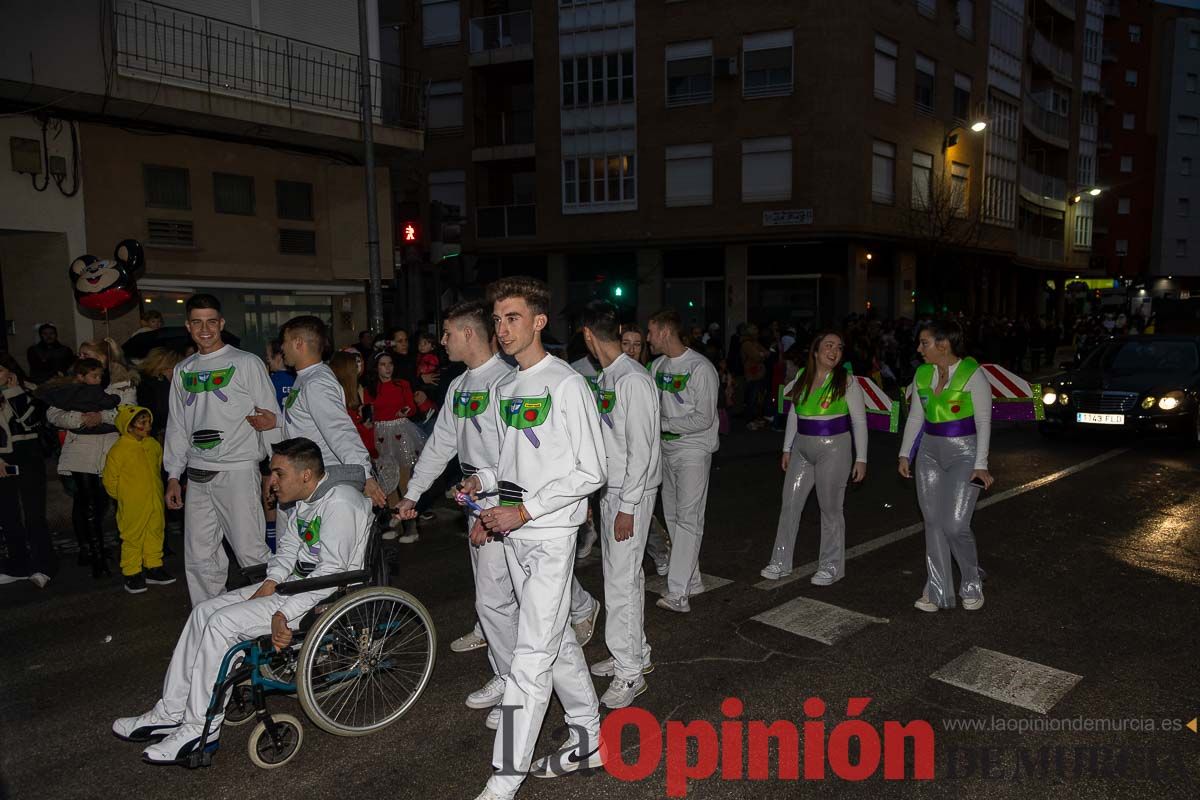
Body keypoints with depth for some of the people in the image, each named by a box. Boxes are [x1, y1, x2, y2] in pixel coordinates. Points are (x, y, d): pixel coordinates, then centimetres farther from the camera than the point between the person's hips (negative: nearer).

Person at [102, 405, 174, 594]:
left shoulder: (153, 445, 5)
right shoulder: (118, 450, -14)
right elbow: (110, 480, -7)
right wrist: (123, 497, 1)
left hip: (155, 502, 6)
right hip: (133, 507, -6)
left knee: (155, 534, 14)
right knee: (132, 538, 2)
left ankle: (153, 568, 26)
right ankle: (132, 574, 12)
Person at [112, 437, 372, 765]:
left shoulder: (339, 501, -22)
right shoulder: (298, 501, 9)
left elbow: (332, 570, -26)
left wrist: (283, 614, -25)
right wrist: (268, 586, -1)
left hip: (328, 593, -10)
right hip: (298, 580, 10)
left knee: (223, 622, -17)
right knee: (204, 611, 4)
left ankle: (200, 731, -5)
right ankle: (171, 713, 12)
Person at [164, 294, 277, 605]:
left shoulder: (246, 363, 0)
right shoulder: (182, 370, 15)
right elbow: (176, 425, 20)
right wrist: (173, 475, 14)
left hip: (238, 471, -5)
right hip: (197, 475, 6)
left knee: (250, 551, -7)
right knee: (200, 559, 8)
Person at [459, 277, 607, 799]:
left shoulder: (566, 385, -13)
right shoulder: (503, 388, 11)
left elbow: (590, 473, -15)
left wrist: (524, 510, -18)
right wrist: (484, 481, 1)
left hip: (550, 534, -8)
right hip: (513, 534, 8)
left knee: (531, 657, -4)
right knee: (555, 638, 17)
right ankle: (588, 738, 33)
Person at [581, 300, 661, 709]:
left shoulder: (634, 380, -19)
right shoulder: (606, 376, 8)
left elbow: (641, 449, -21)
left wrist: (627, 507, -20)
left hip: (631, 492, -9)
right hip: (609, 488, 9)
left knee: (622, 579, -3)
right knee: (620, 573, 17)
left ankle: (630, 671, 11)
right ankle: (635, 653, 32)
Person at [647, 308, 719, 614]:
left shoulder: (700, 368, -15)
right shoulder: (658, 365, 9)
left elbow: (704, 419, -19)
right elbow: (652, 405, 16)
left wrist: (663, 424, -16)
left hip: (693, 451, -8)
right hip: (667, 450, 8)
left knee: (687, 518, -10)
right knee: (673, 517, 11)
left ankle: (678, 593, -12)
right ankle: (692, 581, 23)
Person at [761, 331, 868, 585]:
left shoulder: (846, 380, -7)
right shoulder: (802, 376, 5)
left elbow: (859, 420, -6)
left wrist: (861, 458, -10)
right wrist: (787, 449, 12)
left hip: (833, 448, -5)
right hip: (802, 448, 5)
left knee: (830, 508, 4)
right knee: (789, 504, 7)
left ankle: (831, 566, 20)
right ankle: (780, 563, 18)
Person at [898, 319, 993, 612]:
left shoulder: (972, 373, -12)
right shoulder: (922, 374, 4)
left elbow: (983, 421, -10)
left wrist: (981, 464, -13)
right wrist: (905, 454, 9)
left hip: (964, 453, -5)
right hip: (929, 452, 6)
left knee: (955, 524, -10)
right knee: (933, 523, 6)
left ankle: (972, 584, 17)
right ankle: (937, 591, 17)